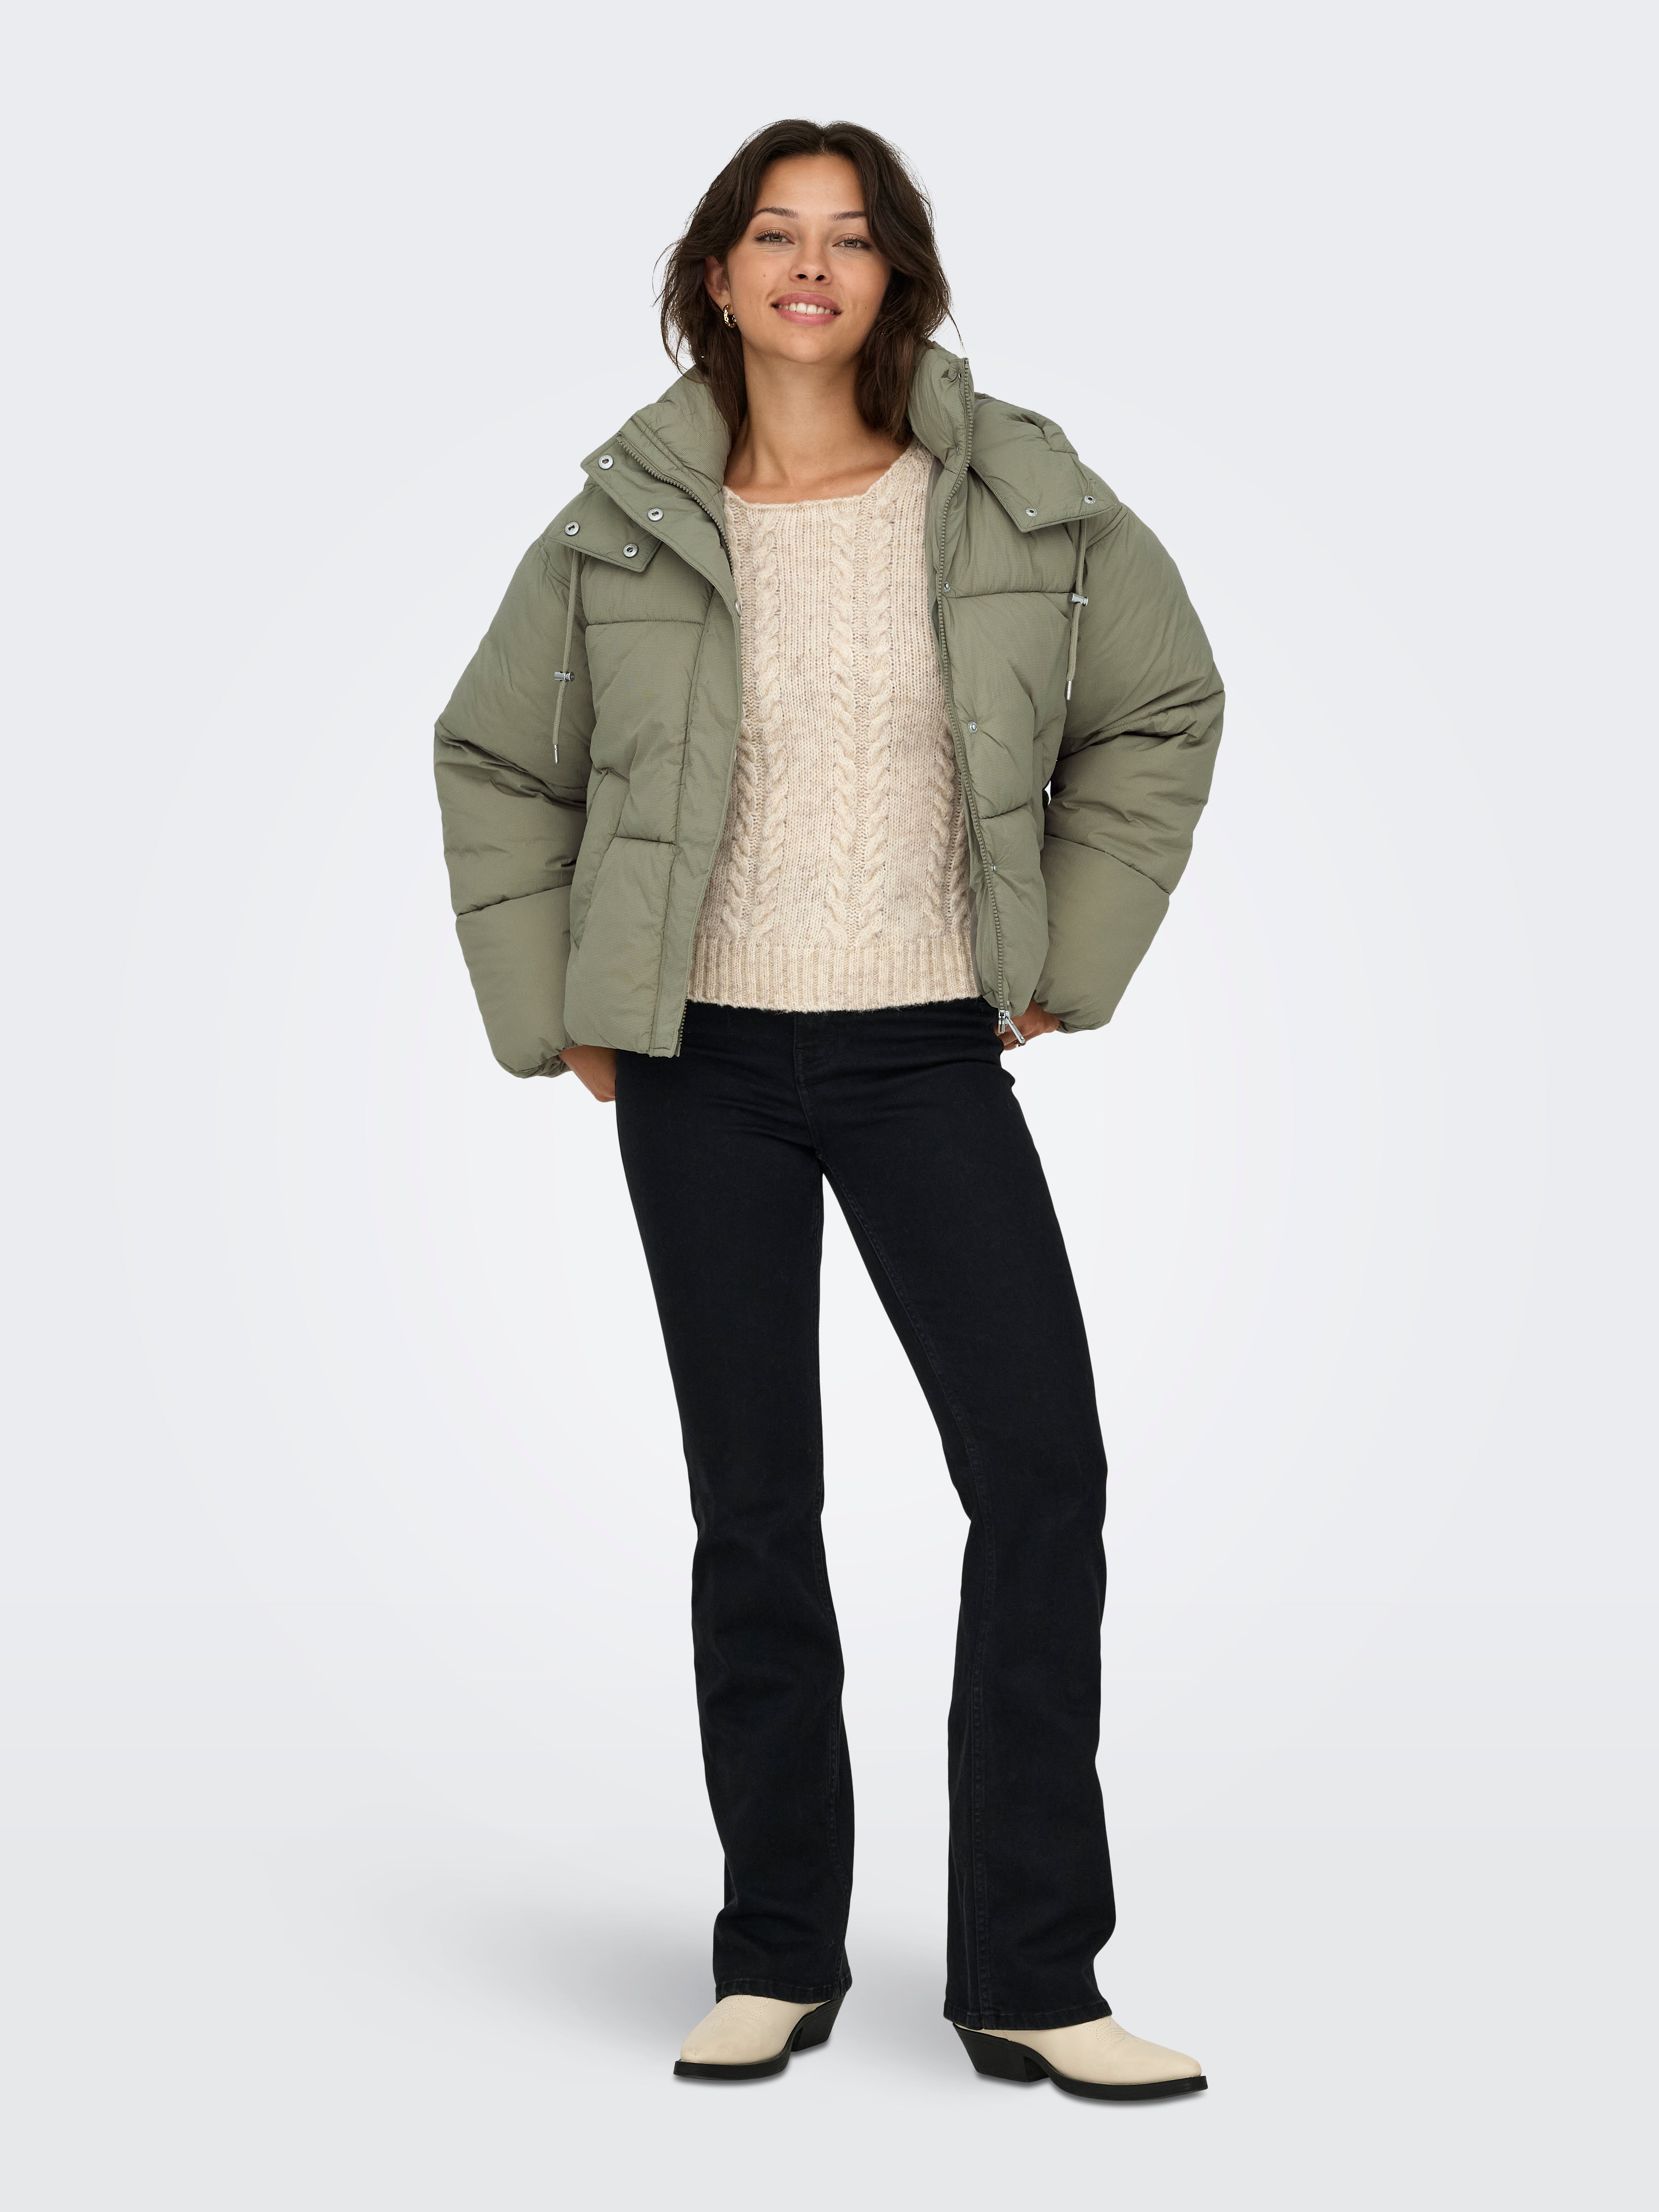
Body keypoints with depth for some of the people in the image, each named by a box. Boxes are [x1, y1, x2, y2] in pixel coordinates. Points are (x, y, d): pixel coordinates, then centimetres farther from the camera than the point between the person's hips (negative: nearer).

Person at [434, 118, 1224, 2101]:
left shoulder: (1020, 504, -1)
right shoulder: (626, 526, 0)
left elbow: (1161, 709, 11)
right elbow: (493, 763, 11)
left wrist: (1068, 962, 6)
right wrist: (548, 1009, 5)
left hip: (928, 1059, 0)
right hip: (705, 1067, 0)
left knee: (1042, 1468, -9)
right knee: (752, 1502, 6)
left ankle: (1028, 1977, 2)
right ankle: (777, 1958, 19)